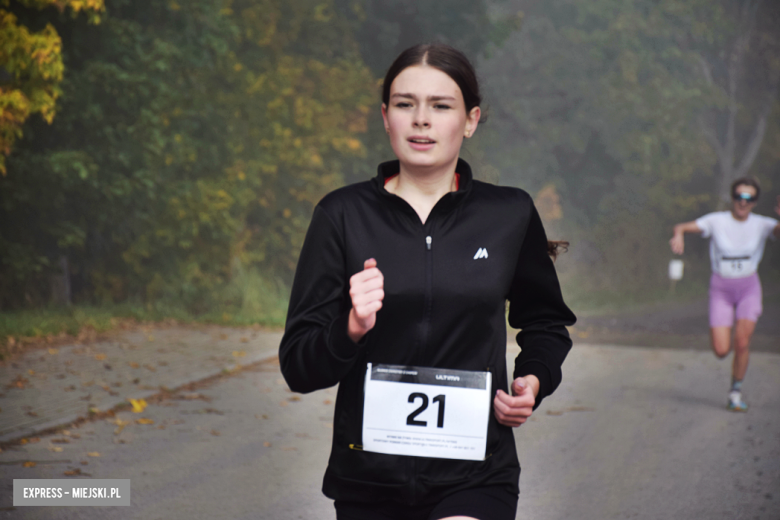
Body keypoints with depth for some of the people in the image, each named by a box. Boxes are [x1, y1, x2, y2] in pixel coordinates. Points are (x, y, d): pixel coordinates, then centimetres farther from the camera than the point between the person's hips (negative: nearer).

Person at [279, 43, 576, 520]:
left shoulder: (510, 215, 3)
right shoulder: (343, 215, 0)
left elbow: (546, 322, 23)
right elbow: (299, 368, -3)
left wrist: (534, 380, 3)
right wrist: (352, 330, -22)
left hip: (474, 477, -1)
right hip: (368, 477, 1)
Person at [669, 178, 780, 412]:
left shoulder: (761, 224, -7)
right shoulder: (717, 221, -10)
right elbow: (681, 227, -14)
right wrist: (679, 235, -38)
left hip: (748, 287, 0)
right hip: (721, 288, 0)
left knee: (742, 342, -18)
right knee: (721, 351, -7)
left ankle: (735, 393, 2)